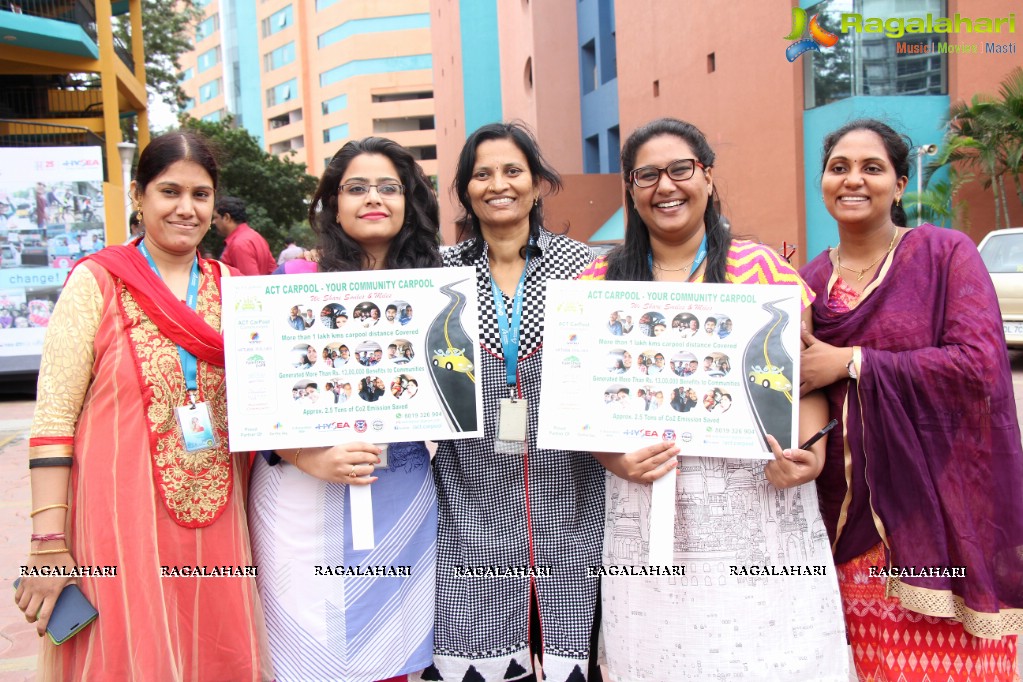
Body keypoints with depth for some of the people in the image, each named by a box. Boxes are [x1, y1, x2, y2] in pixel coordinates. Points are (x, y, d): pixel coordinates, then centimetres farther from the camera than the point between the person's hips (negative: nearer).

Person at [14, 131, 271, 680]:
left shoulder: (228, 286, 8)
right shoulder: (96, 281, -5)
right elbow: (53, 417, -9)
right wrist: (48, 542, -13)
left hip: (214, 520, 4)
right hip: (121, 519, -4)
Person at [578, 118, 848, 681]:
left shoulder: (760, 268, 3)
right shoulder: (600, 280, 6)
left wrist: (810, 450, -14)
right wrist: (614, 458, -11)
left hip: (759, 509, 0)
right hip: (647, 514, 1)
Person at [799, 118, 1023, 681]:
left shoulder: (946, 254, -2)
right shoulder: (809, 280, 9)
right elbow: (795, 390, 13)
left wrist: (854, 362, -15)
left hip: (935, 503, -3)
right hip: (846, 511, 3)